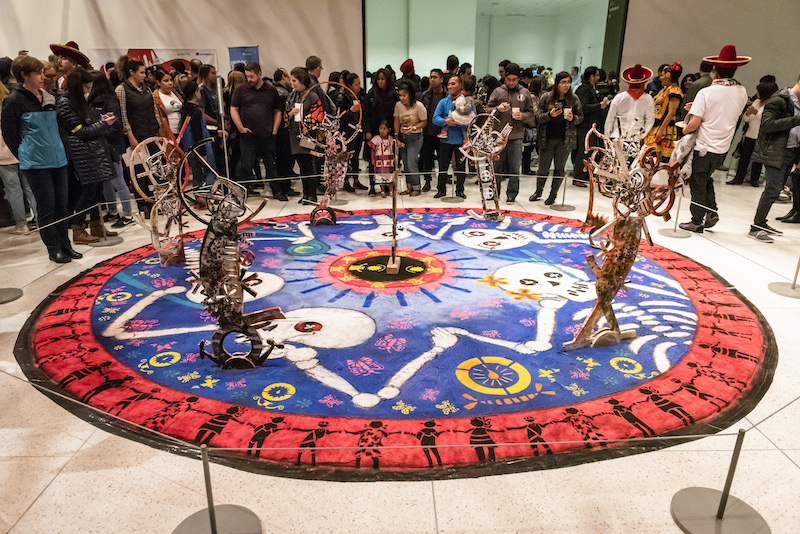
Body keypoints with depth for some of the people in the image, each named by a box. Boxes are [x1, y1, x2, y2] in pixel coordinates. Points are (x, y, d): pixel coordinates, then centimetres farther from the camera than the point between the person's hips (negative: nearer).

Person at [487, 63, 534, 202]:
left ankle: (512, 194, 14)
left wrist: (522, 116, -11)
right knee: (496, 166, 8)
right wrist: (497, 109, -14)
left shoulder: (525, 93, 7)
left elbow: (531, 113, 9)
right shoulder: (497, 92, 5)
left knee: (514, 168, 3)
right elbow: (487, 110, 4)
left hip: (516, 138, 0)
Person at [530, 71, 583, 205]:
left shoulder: (574, 99, 3)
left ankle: (553, 194, 20)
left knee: (559, 168, 7)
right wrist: (550, 115, -20)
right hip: (547, 138, -1)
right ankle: (538, 191, 27)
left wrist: (573, 118, -12)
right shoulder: (546, 97, 0)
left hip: (565, 139, 1)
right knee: (543, 168, 6)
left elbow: (580, 116, 10)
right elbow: (538, 117, -1)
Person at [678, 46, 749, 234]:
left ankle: (698, 221, 14)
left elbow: (694, 123, -21)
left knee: (697, 183, 7)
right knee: (707, 179, 24)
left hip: (704, 146, -5)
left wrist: (685, 130, 1)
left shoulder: (706, 93, -17)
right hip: (723, 147, 5)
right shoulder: (742, 93, 0)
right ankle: (712, 212, 15)